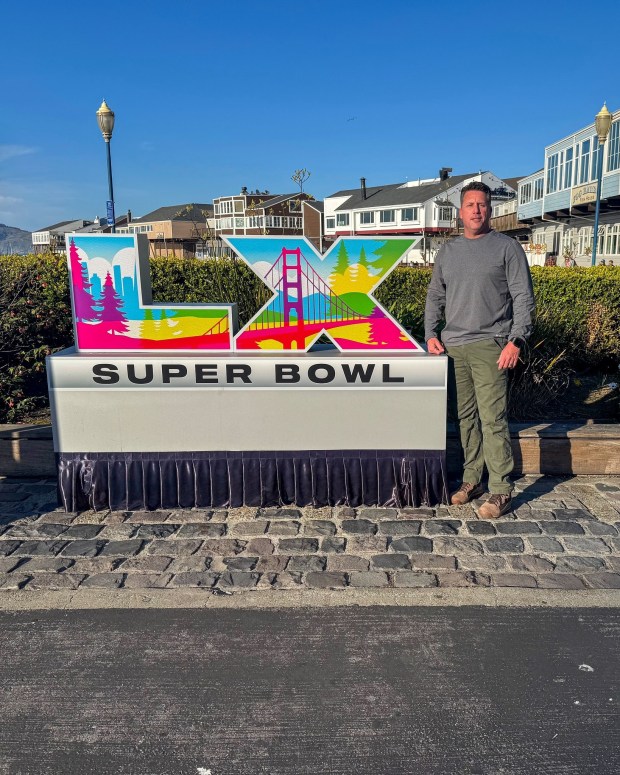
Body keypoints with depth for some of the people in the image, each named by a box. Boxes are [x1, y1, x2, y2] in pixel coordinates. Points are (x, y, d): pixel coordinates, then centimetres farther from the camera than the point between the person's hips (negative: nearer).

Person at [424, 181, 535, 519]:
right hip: (453, 346, 5)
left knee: (492, 419, -8)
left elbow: (523, 298, -1)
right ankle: (471, 479, 18)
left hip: (489, 346, -4)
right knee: (465, 417, 8)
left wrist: (516, 340, -12)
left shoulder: (507, 247, 4)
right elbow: (435, 296, 19)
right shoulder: (448, 251, 17)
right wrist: (431, 333, 5)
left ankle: (501, 490, 0)